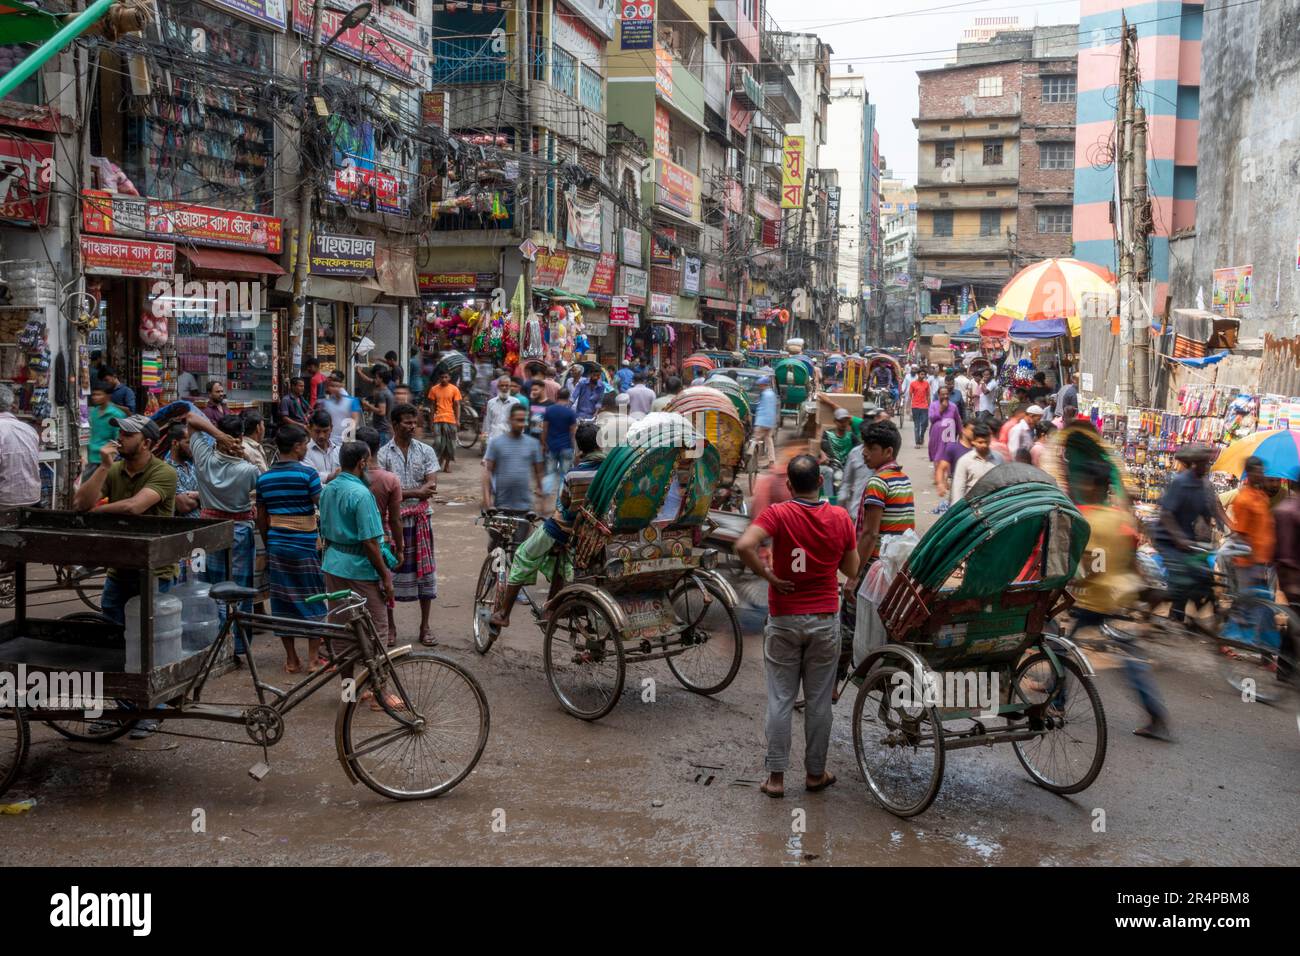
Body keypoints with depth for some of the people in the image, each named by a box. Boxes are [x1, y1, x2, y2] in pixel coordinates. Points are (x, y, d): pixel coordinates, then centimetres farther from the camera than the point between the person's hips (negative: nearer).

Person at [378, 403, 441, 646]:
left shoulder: (426, 451, 3)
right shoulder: (383, 454, -4)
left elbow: (431, 486, -7)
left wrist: (401, 493, -18)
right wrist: (416, 492, -18)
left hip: (420, 518, 2)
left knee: (424, 569, 5)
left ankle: (425, 626, 15)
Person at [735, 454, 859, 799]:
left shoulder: (778, 514, -10)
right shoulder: (840, 518, -3)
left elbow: (744, 546, -27)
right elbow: (851, 570, 6)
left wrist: (767, 575, -15)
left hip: (784, 620, -1)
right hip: (824, 621, 1)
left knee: (780, 701, 6)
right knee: (819, 701, 11)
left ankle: (776, 777, 10)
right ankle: (815, 773, 20)